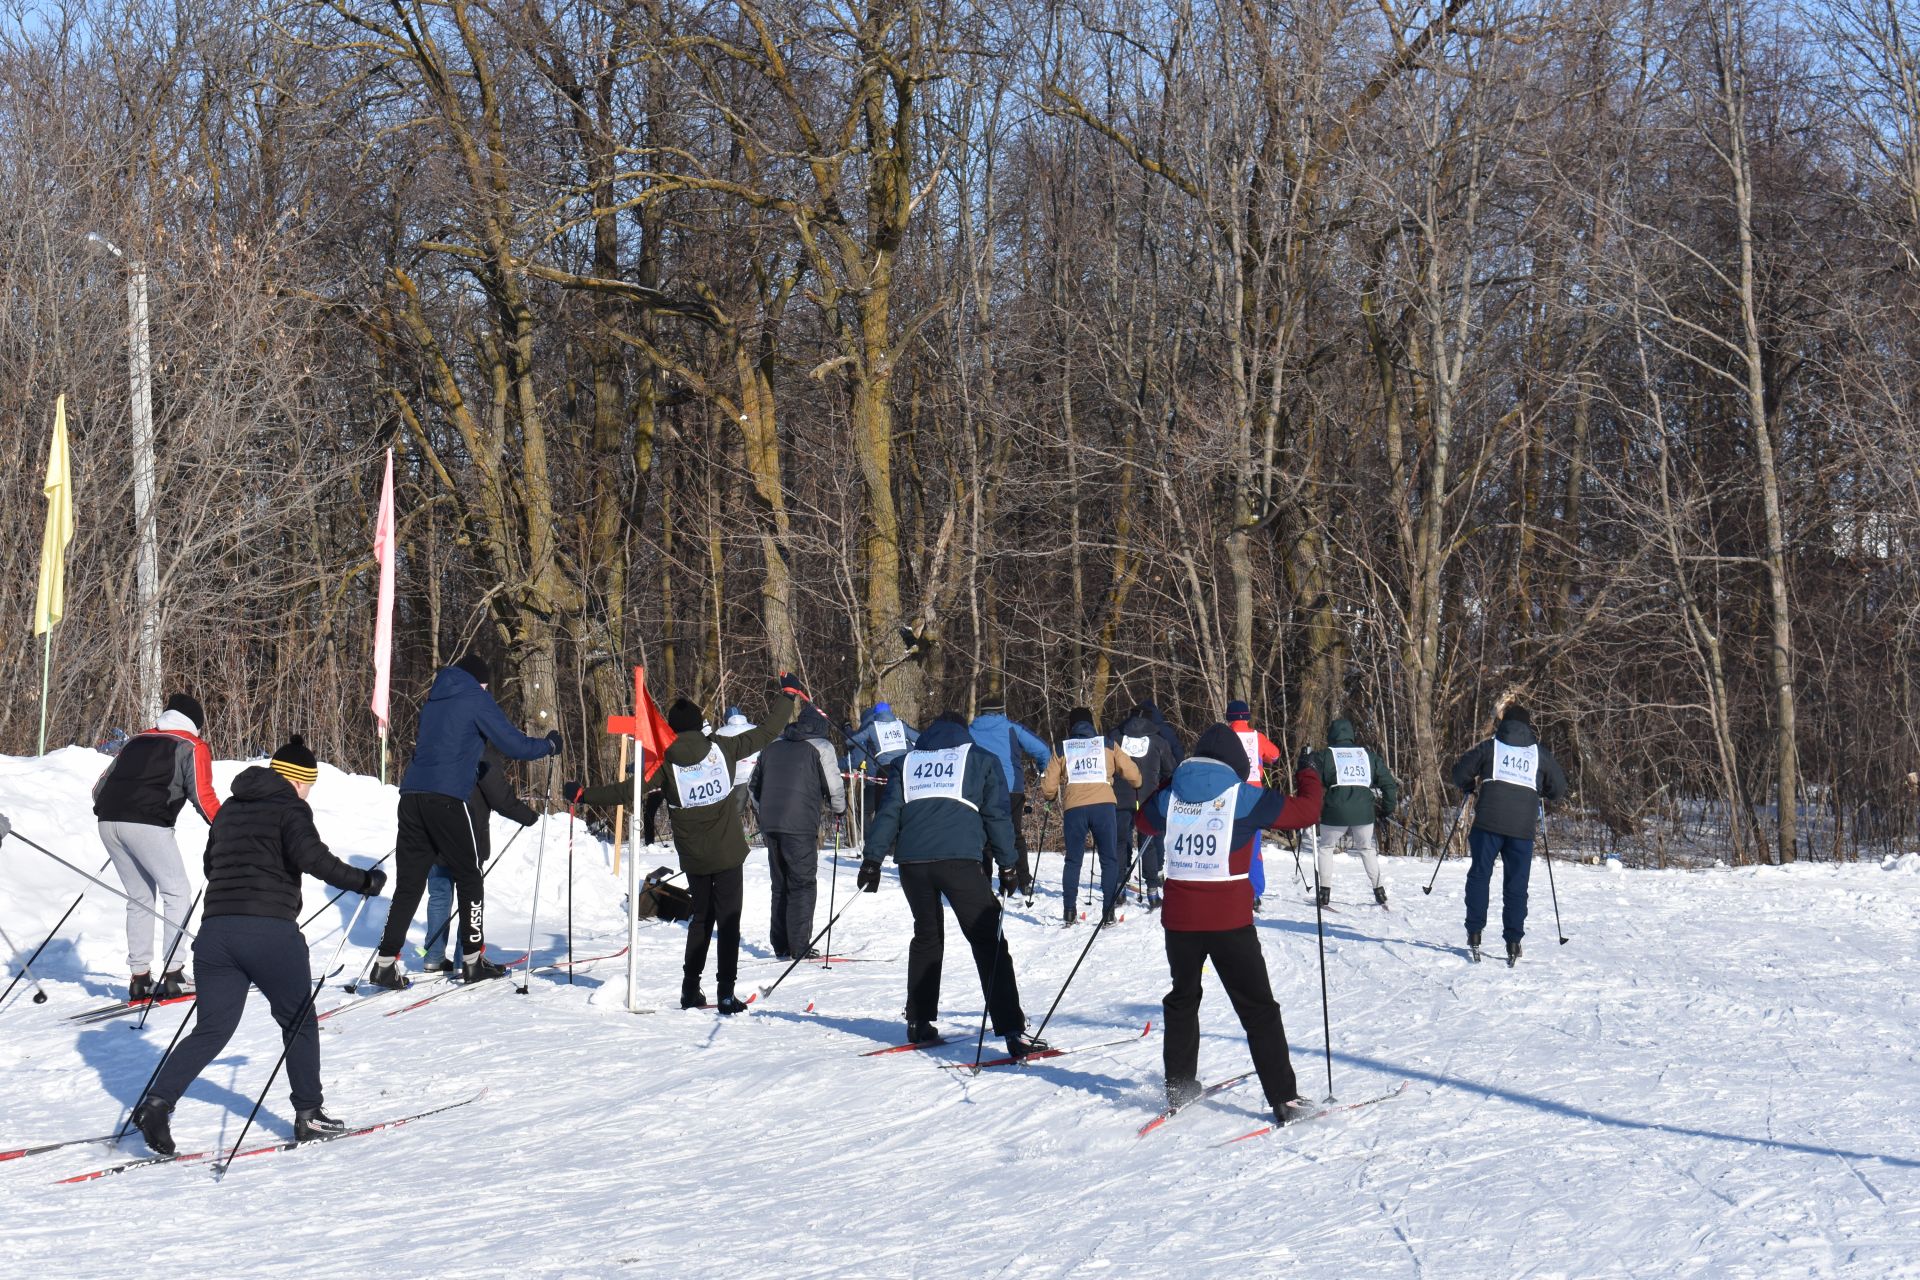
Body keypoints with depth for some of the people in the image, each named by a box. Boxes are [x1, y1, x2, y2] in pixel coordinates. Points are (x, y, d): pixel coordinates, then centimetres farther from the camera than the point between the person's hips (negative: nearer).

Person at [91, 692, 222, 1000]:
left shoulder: (136, 741, 25)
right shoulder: (193, 747, 9)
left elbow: (100, 787, 23)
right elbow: (203, 796, -3)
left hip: (109, 821, 6)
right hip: (147, 824, -6)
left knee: (140, 898, 17)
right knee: (177, 894, 3)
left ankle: (139, 978, 14)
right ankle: (173, 977, -5)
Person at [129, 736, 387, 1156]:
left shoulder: (229, 809, 20)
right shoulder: (290, 808, -2)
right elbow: (312, 857, -18)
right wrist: (363, 881, -8)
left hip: (216, 928, 6)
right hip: (270, 931, -6)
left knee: (212, 1030, 7)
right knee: (299, 1022, 12)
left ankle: (157, 1101, -10)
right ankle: (308, 1114, 16)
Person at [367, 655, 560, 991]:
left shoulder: (434, 701, 24)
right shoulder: (477, 698, 3)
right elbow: (514, 745, 0)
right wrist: (550, 745, 16)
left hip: (412, 795, 6)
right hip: (446, 798, -6)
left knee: (409, 882, 7)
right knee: (469, 878, 7)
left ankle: (385, 963, -1)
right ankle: (473, 960, 8)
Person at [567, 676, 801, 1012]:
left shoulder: (666, 763, -6)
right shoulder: (723, 749, -6)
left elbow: (625, 790, -7)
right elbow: (767, 732, 1)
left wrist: (581, 794, 5)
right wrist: (788, 693, 15)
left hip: (693, 858, 2)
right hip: (728, 854, -2)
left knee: (701, 918, 18)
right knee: (728, 920, 0)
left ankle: (691, 989, 17)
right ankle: (726, 993, -7)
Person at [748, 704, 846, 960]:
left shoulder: (772, 746, 16)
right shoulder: (820, 747, -1)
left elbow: (753, 786, 22)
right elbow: (834, 787, -3)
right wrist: (839, 809, 17)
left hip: (769, 824, 6)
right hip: (801, 826, -6)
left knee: (780, 885, 14)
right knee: (803, 884, 0)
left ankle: (781, 946, 15)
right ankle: (799, 947, -6)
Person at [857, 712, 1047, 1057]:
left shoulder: (906, 762, 23)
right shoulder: (980, 760, 16)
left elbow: (888, 812, 15)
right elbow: (997, 815, 10)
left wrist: (872, 858, 15)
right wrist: (1009, 863, 13)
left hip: (912, 859, 4)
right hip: (958, 858, -3)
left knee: (926, 936, 21)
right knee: (987, 939, -4)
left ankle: (919, 1023, 21)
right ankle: (1011, 1030, -14)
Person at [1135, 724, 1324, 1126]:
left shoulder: (1171, 796, 4)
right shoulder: (1243, 798, -8)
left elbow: (1144, 817, 27)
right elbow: (1307, 811, -3)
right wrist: (1308, 779, 17)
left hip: (1179, 919, 4)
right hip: (1230, 921, -4)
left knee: (1182, 999, 24)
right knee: (1258, 1009, 2)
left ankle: (1179, 1088, 28)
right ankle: (1284, 1100, -2)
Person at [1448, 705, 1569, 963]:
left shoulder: (1489, 747, 8)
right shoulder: (1541, 754, 12)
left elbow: (1459, 773, 6)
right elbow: (1559, 788, 16)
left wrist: (1469, 788, 26)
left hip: (1488, 823, -1)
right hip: (1522, 827, 1)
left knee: (1479, 876, 9)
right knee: (1516, 884, 6)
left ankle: (1474, 933, 4)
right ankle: (1513, 941, 3)